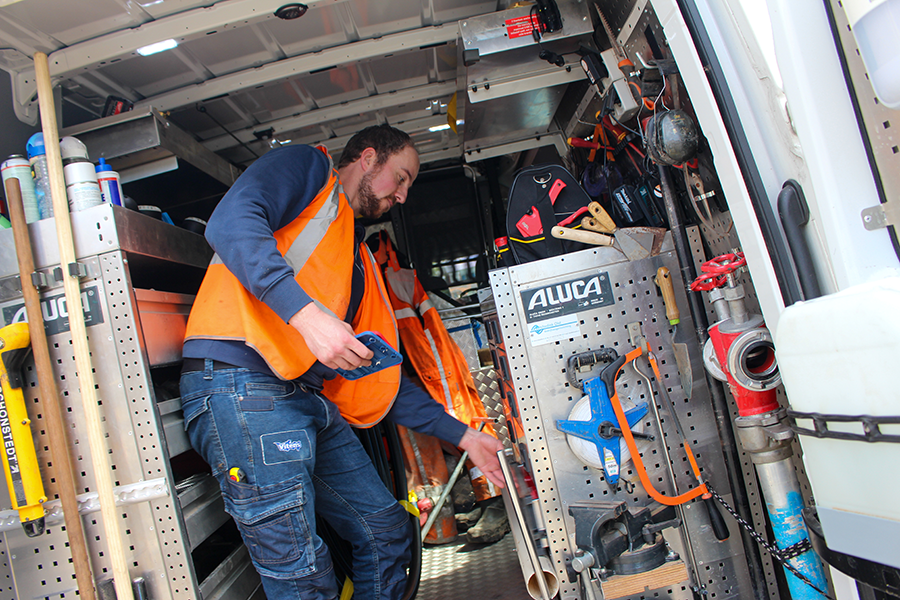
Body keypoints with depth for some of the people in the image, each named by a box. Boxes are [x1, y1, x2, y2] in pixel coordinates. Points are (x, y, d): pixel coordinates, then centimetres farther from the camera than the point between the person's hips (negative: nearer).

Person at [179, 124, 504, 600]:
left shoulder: (360, 261, 27)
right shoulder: (307, 166, 7)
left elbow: (380, 374, 25)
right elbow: (230, 222, -15)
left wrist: (461, 435, 21)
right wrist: (305, 312, -27)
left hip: (311, 400, 9)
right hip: (244, 383, -9)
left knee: (388, 534, 13)